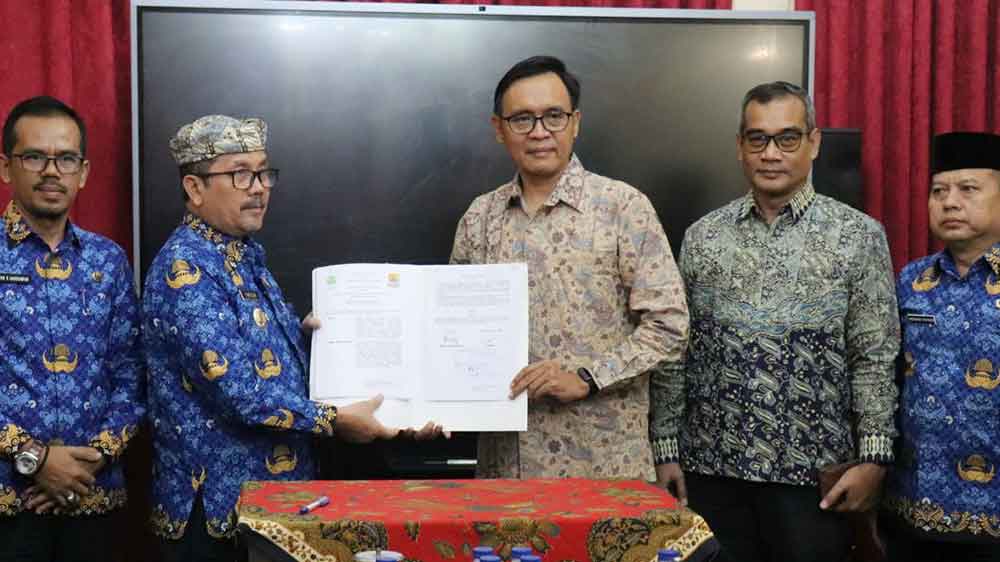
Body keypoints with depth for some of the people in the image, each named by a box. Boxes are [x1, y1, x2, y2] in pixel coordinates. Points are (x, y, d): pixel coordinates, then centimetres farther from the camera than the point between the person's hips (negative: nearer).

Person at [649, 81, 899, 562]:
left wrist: (874, 458, -8)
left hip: (813, 471, -2)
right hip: (711, 467, 2)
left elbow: (876, 357, -3)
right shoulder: (702, 237, 5)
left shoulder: (858, 235, -1)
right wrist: (666, 448, 4)